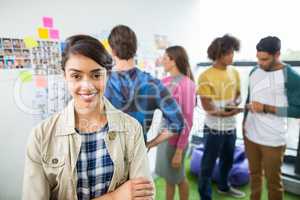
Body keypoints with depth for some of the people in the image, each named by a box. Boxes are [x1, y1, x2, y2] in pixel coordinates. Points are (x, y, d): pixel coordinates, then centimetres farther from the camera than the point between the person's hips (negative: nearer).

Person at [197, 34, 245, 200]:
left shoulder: (234, 72, 4)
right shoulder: (206, 76, -15)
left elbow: (238, 94, 14)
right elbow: (207, 106, -16)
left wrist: (235, 102, -9)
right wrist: (223, 113, -33)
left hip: (231, 126, 7)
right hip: (214, 128, -6)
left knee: (228, 160, 24)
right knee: (208, 164, 5)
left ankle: (223, 187, 48)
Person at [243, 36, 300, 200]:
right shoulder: (254, 71, 4)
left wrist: (266, 108, -20)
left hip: (273, 140, -5)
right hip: (250, 135, 5)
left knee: (273, 181, 11)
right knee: (254, 174, 20)